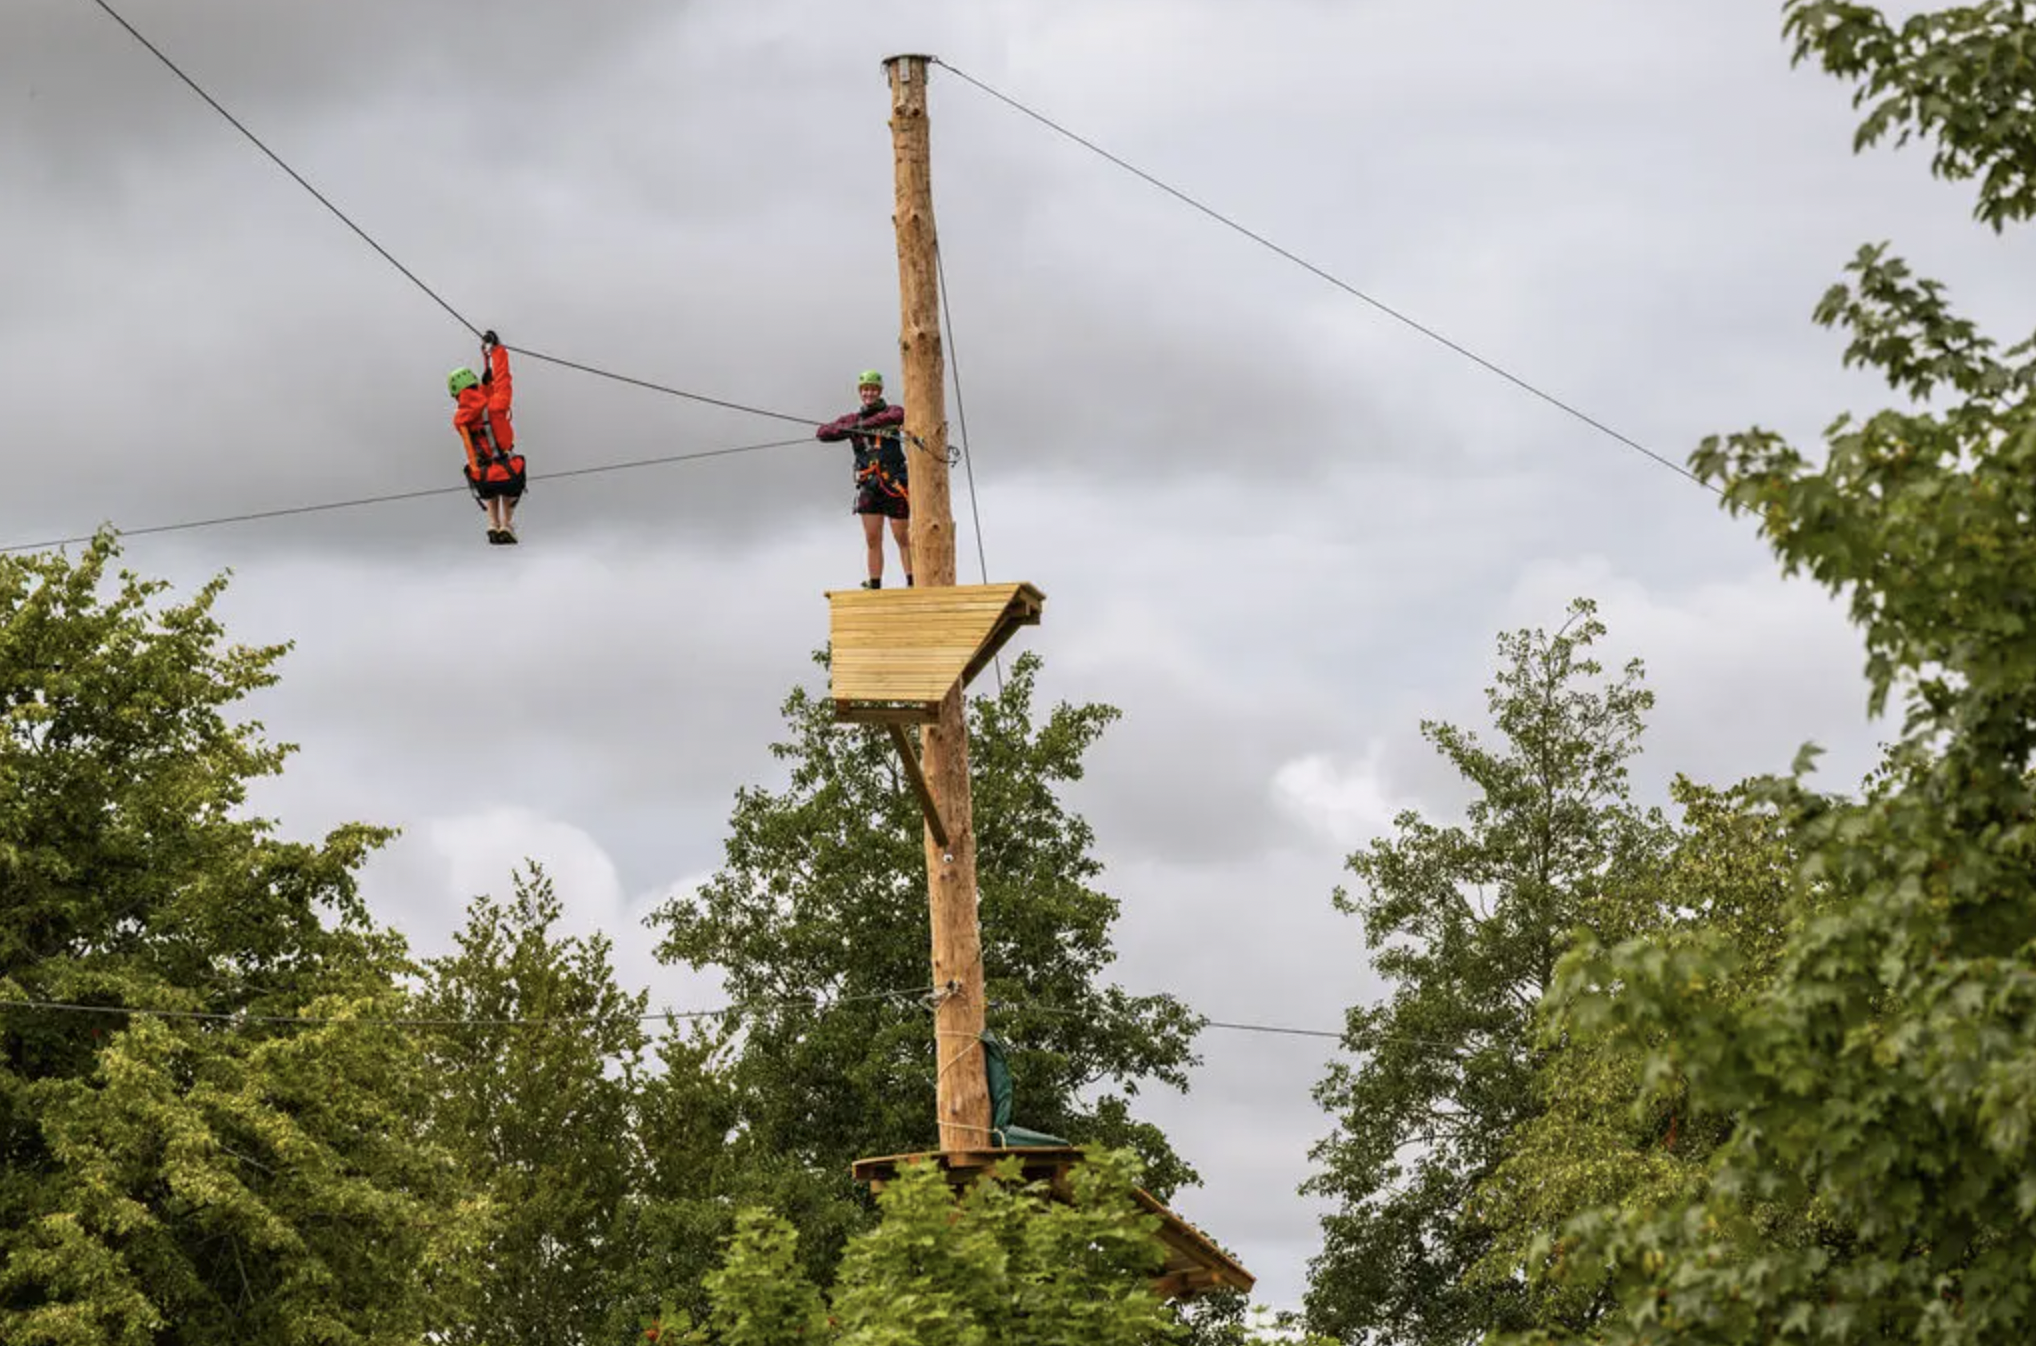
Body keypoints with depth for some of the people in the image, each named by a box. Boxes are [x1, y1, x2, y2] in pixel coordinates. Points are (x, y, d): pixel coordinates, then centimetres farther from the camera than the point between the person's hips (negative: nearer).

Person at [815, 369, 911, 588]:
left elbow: (899, 415, -20)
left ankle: (912, 584, 0)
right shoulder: (853, 419, 15)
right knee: (872, 540, 0)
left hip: (894, 483, -3)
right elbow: (822, 434, 6)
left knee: (902, 538, -2)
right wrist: (848, 429, -13)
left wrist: (865, 424, -24)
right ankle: (875, 585, 2)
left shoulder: (890, 411, 6)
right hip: (869, 485, 3)